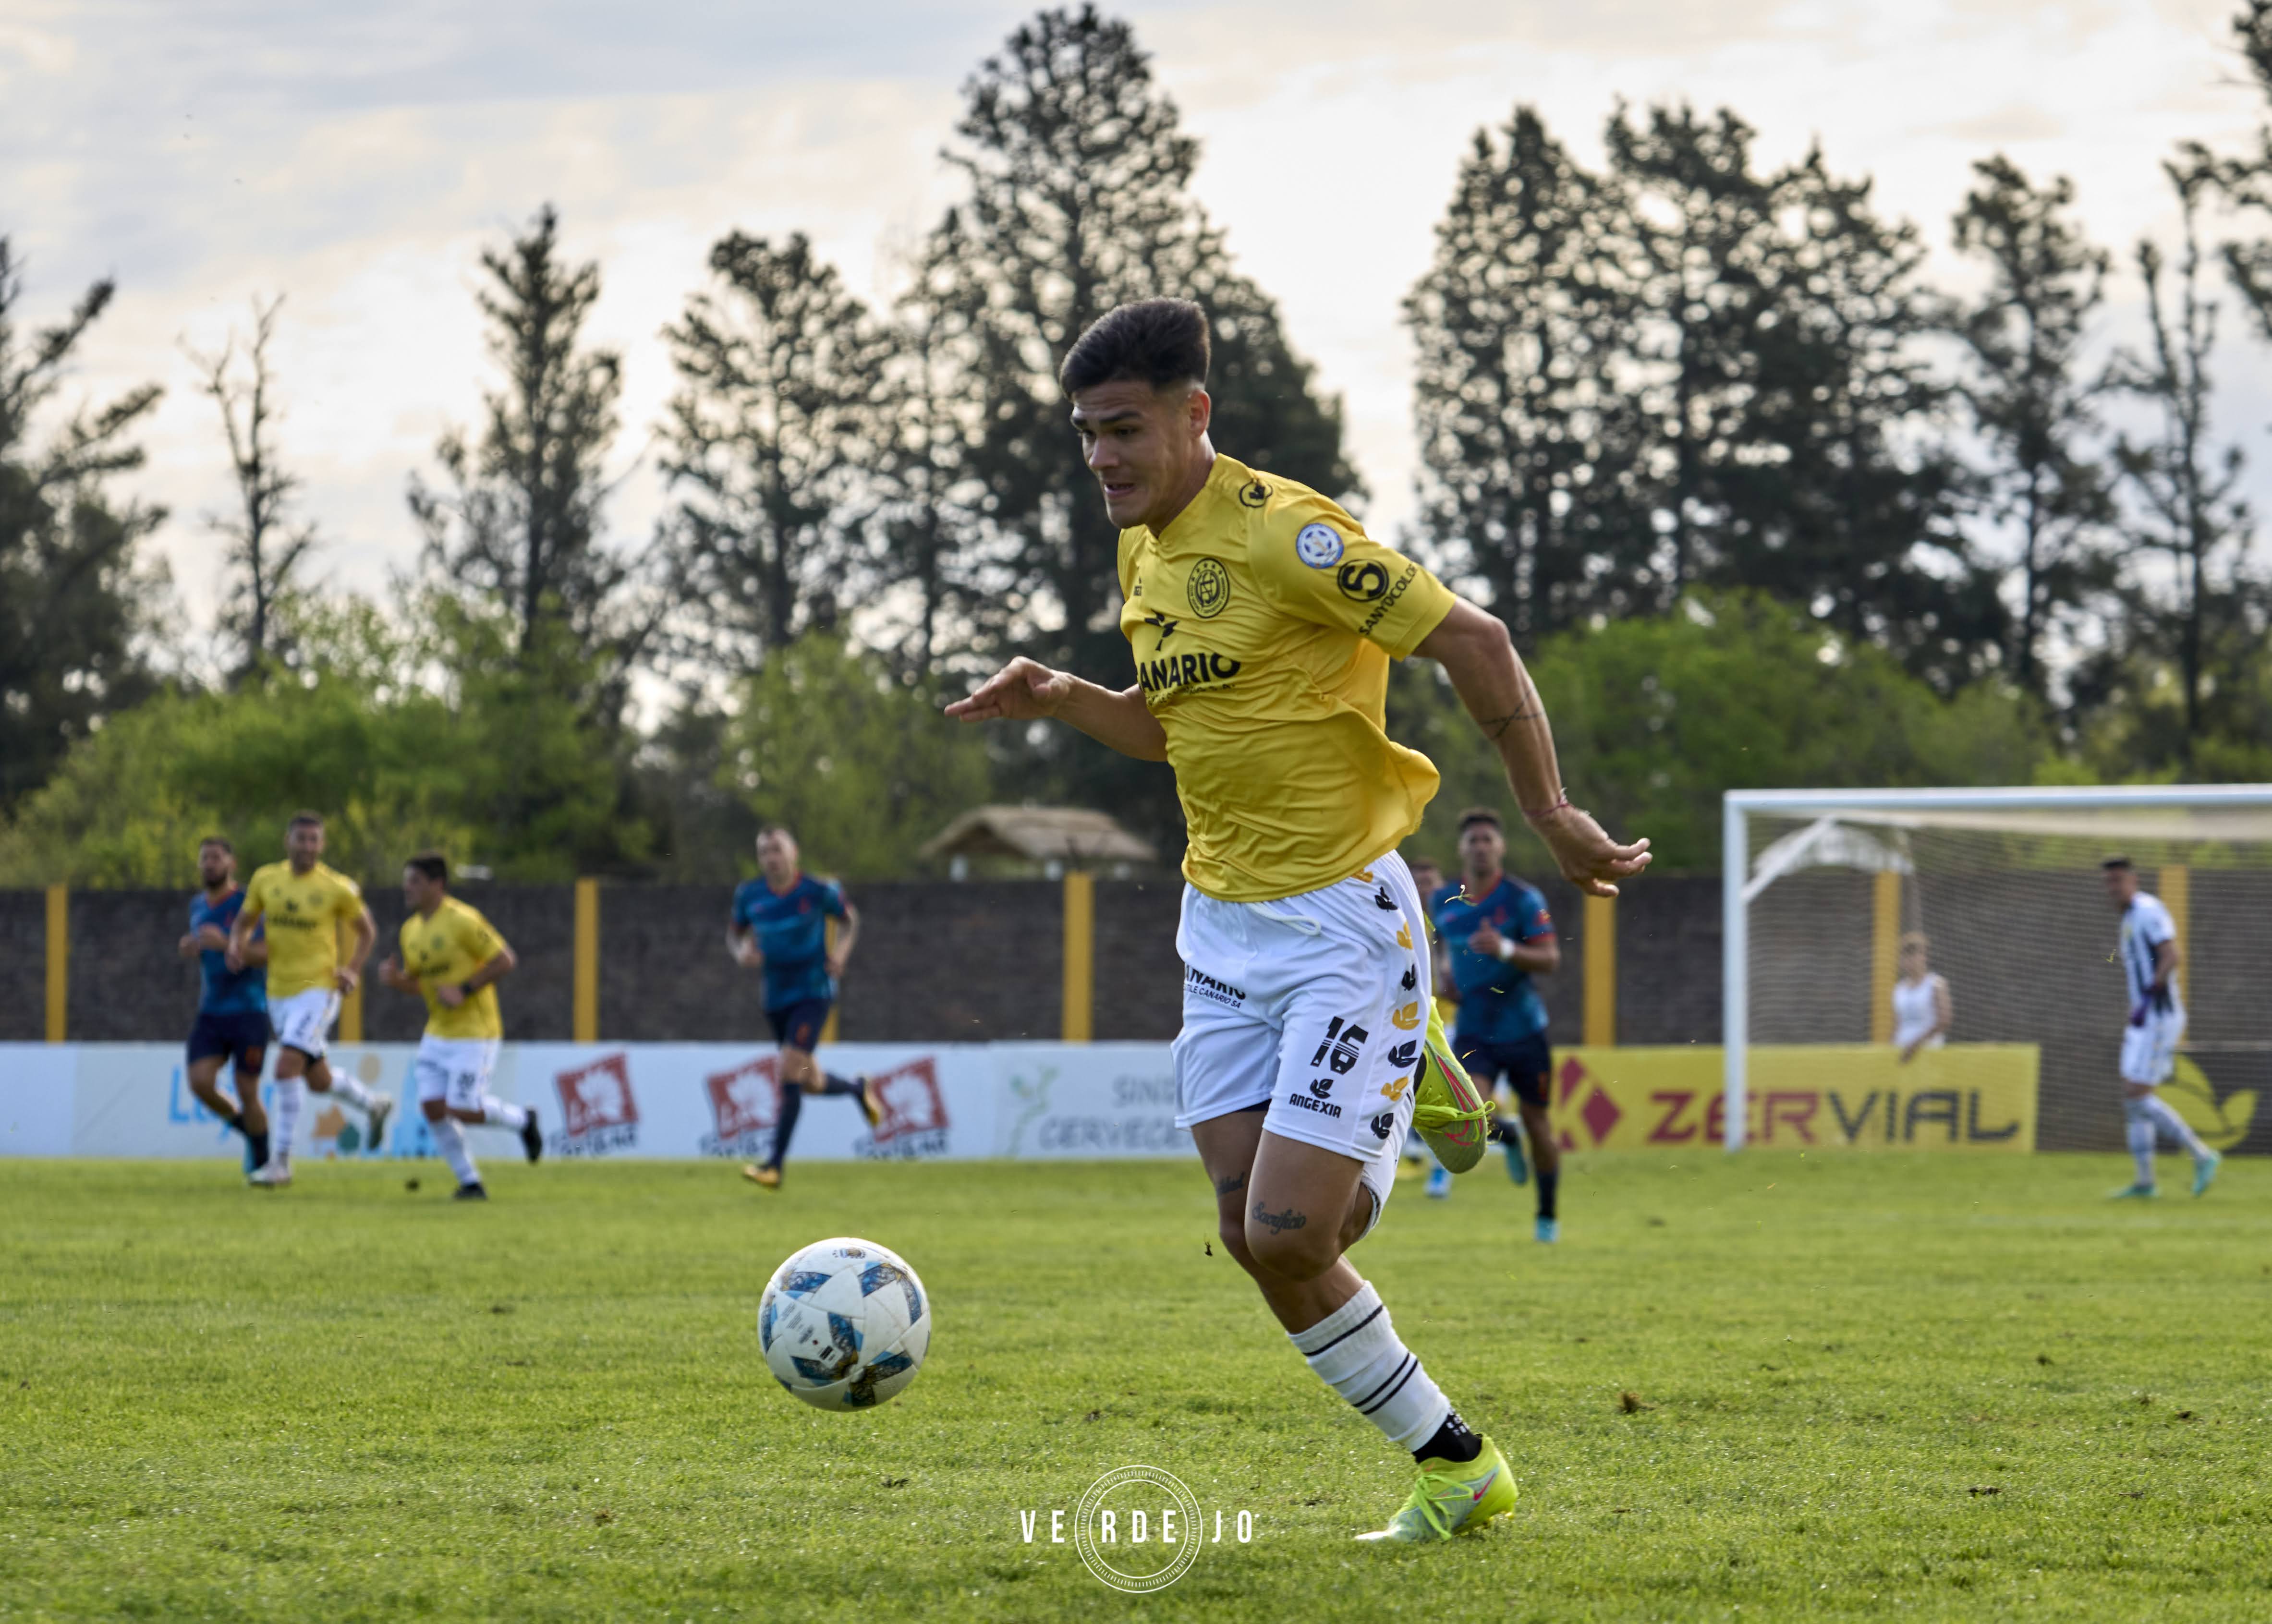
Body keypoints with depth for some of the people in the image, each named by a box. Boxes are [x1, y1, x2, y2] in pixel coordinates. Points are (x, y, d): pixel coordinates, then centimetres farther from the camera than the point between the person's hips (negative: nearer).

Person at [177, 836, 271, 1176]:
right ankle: (243, 1126, 16)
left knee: (248, 1094, -4)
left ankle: (261, 1161, 17)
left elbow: (267, 954, -18)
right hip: (210, 1012, 5)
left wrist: (225, 944, -30)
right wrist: (191, 948, 7)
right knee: (200, 1083, -12)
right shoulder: (197, 906, 12)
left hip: (248, 1011, -5)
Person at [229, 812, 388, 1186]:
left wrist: (353, 971, -8)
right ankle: (374, 1105, 45)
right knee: (319, 1080, 15)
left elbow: (367, 931, 6)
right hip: (279, 992, 5)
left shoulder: (336, 888, -8)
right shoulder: (265, 879, 3)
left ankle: (281, 1162, -13)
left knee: (286, 1068, -20)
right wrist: (237, 947, -8)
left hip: (318, 990, -5)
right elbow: (244, 922, 14)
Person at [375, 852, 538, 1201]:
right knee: (432, 1107, -5)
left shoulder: (463, 920, -16)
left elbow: (505, 960, -15)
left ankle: (521, 1120, 18)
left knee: (462, 1109, -11)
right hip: (438, 1033, 7)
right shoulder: (411, 930, 8)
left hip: (474, 1031, -7)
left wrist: (464, 990, -21)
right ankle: (471, 1182, 7)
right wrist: (394, 979, -5)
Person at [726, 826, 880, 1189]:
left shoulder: (818, 891, -9)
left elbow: (850, 918, 8)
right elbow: (734, 931, 14)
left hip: (814, 992, -5)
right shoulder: (749, 894, -1)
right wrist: (740, 952, -8)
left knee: (791, 1071, -17)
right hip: (776, 997, 5)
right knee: (810, 1082, 14)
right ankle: (857, 1088, 49)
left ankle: (775, 1166, -15)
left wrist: (842, 951, -10)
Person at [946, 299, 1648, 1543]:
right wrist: (1063, 700, 5)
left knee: (1286, 1233, -17)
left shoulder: (1278, 531, -17)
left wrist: (1549, 813, -15)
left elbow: (1473, 642, -16)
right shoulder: (1144, 553, 10)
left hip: (1341, 917, -8)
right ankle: (1453, 1465, 16)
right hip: (1221, 926, 8)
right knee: (1259, 1242, 2)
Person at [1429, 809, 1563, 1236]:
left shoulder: (1523, 900, -8)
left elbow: (1550, 960, -14)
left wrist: (1506, 949, -29)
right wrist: (1449, 976, 8)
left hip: (1522, 1028, -2)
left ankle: (1548, 1215, 26)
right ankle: (1508, 1137, 18)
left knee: (1535, 1120, 6)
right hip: (1474, 1031, 2)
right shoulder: (1443, 902, 4)